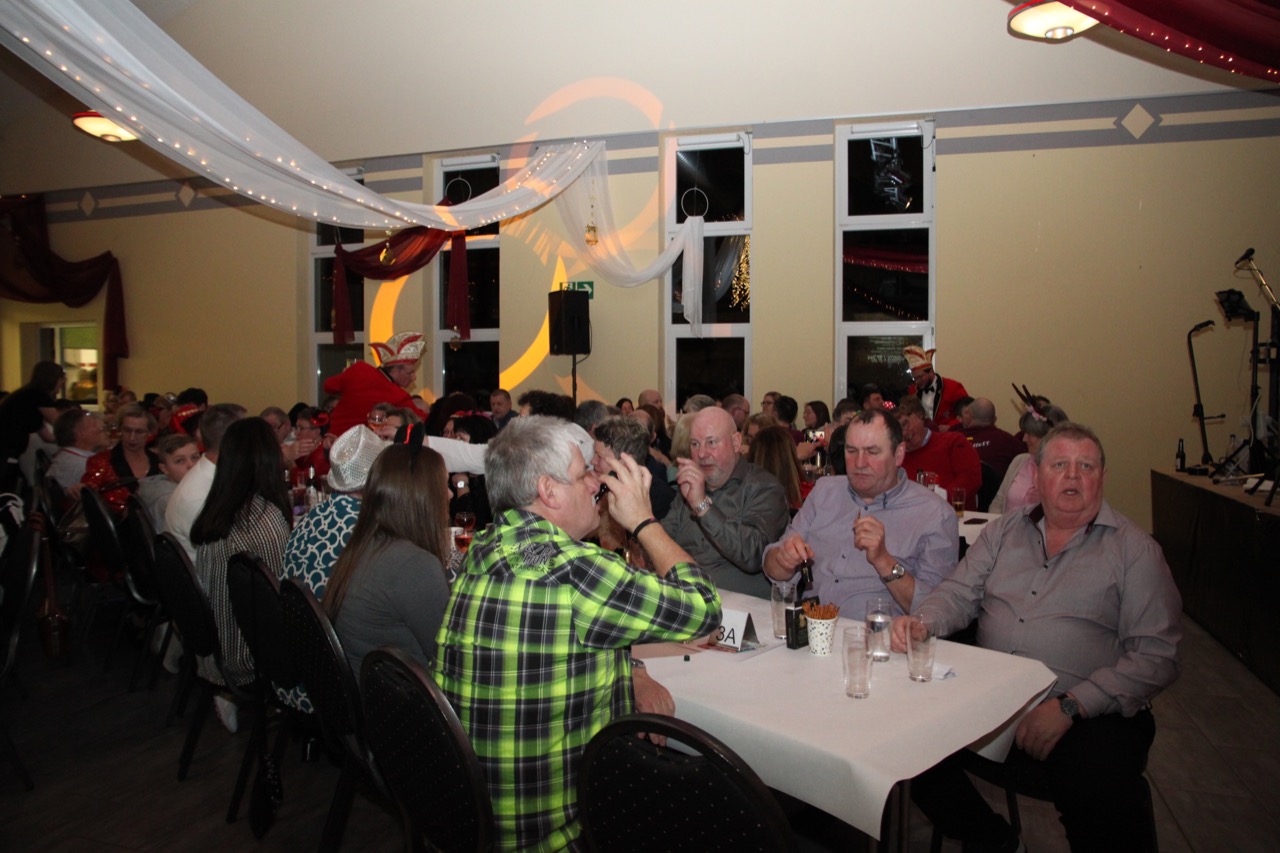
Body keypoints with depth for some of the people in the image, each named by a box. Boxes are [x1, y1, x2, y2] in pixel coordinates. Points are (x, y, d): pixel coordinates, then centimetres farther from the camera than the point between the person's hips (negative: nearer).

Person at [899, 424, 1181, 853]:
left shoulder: (1135, 550, 2)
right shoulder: (1002, 532, 15)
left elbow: (1155, 656, -5)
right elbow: (958, 594, 9)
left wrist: (1070, 705, -16)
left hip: (1089, 716, -3)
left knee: (1104, 801, -32)